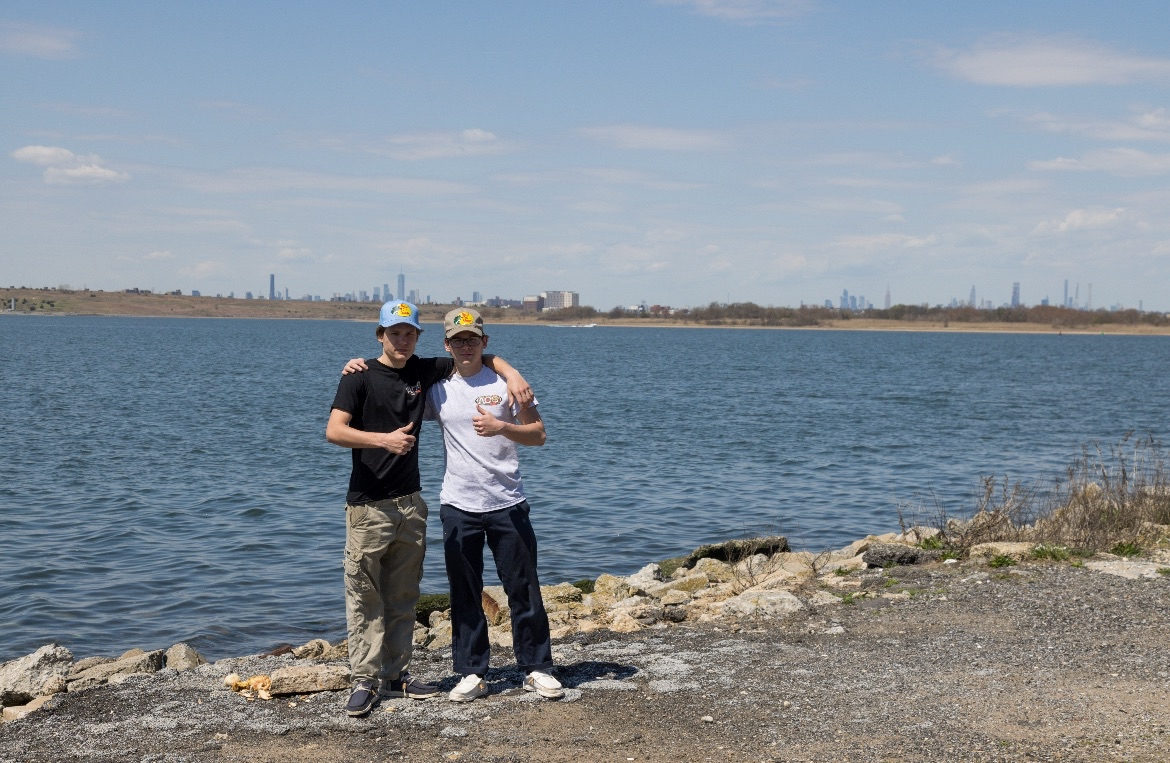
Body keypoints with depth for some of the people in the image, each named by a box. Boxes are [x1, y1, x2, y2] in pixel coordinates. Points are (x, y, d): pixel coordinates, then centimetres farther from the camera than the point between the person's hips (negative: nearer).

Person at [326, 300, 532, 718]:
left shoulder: (424, 371, 8)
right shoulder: (360, 377, -5)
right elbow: (334, 431, -16)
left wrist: (510, 373, -4)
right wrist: (384, 439, -28)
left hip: (411, 503, 5)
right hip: (369, 506, -5)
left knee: (403, 598, 10)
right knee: (365, 596, -3)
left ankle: (395, 674, 18)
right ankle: (365, 680, 2)